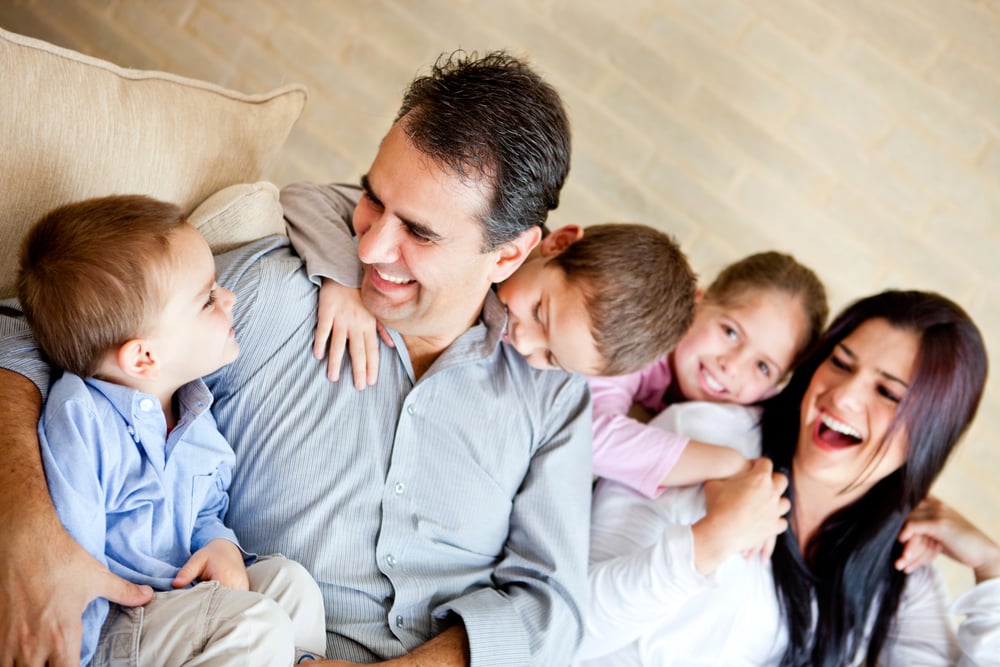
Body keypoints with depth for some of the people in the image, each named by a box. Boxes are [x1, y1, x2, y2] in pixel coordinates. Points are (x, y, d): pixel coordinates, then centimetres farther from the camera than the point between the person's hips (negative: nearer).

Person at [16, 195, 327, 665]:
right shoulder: (79, 418, -22)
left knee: (289, 579, -8)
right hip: (105, 627, -8)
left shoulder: (192, 408, 4)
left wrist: (221, 545, -3)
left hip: (180, 594, 8)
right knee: (256, 624, -24)